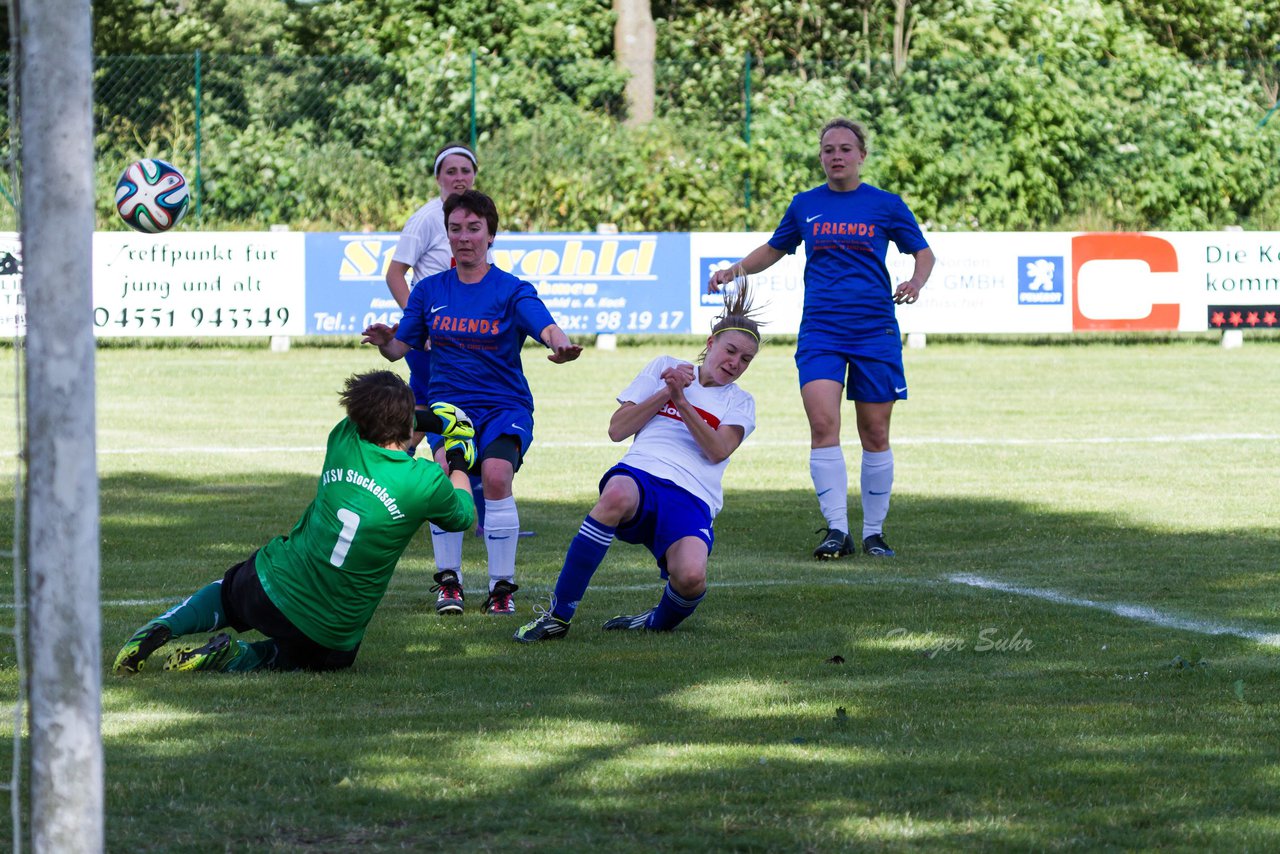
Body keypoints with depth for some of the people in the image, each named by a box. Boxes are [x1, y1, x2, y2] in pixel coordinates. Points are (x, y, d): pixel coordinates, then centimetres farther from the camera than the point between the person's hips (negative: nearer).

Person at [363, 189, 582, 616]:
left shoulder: (512, 291, -1)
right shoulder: (430, 290, 8)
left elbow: (546, 327, -19)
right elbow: (401, 347, 11)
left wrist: (560, 344, -43)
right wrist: (385, 341, -13)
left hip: (505, 405, -2)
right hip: (449, 402, 2)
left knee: (496, 476, -29)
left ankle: (502, 587, -15)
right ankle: (449, 581, -12)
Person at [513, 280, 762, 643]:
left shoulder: (741, 403, 21)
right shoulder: (666, 368, 21)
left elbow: (718, 450, 0)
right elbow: (617, 429, 12)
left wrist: (682, 401, -8)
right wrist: (667, 392, 3)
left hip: (692, 499, 0)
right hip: (640, 476, 0)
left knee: (691, 578, -34)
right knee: (617, 494, -42)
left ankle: (660, 621, 6)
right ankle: (559, 615, -33)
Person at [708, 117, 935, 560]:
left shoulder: (886, 205, 3)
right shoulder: (805, 205, 9)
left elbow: (923, 253, 11)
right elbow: (774, 249, 24)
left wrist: (915, 283, -10)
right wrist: (735, 269, 8)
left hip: (874, 332, -1)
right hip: (820, 332, 1)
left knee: (875, 435, 3)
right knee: (823, 424, -17)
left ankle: (874, 532, 15)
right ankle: (837, 530, -16)